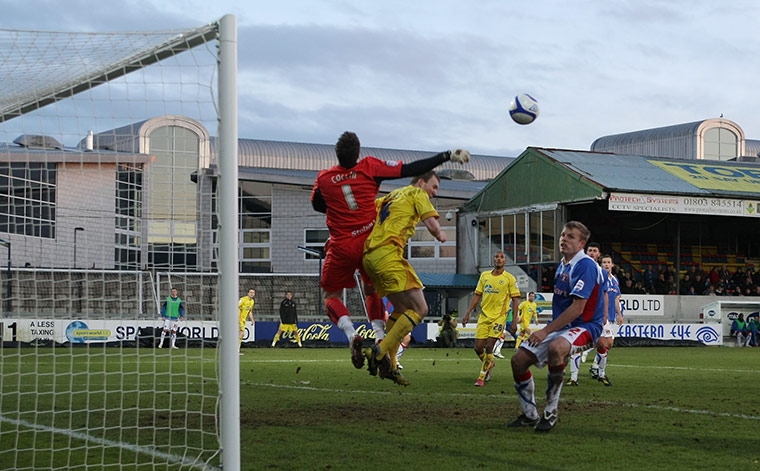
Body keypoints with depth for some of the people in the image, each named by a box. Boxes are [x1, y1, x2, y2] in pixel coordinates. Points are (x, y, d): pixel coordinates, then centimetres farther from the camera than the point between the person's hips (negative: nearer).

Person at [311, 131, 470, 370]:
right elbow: (410, 169, -9)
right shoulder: (370, 167, -10)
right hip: (370, 242, 2)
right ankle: (380, 337, 2)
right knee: (371, 291, 22)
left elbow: (317, 205, 13)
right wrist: (448, 156, -5)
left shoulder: (323, 178, -8)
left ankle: (351, 335, -13)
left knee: (331, 296, 13)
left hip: (341, 248, -2)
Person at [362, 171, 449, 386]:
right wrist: (440, 235, 15)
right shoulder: (417, 194, 6)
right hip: (388, 255, -9)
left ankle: (388, 365, 12)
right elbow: (432, 225, -5)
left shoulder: (391, 196, 29)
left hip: (369, 256, 9)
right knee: (419, 309, -8)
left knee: (401, 308, 18)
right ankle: (379, 351, -17)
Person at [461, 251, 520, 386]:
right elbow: (477, 296, 15)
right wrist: (467, 314, 9)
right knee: (478, 348, 0)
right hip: (484, 315, 4)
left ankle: (481, 377, -1)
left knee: (489, 347, -12)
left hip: (499, 316, -4)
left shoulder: (510, 278, -2)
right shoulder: (484, 275, 10)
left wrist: (514, 322, -8)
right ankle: (489, 364, 31)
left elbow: (515, 300, -2)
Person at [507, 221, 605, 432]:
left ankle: (551, 412, -24)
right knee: (518, 360, -1)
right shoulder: (562, 265, 12)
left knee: (555, 348, -40)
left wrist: (546, 331, -21)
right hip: (560, 326, 9)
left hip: (584, 326, -9)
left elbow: (578, 308, -24)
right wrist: (546, 330, 17)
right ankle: (530, 414, 17)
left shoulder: (585, 266, -18)